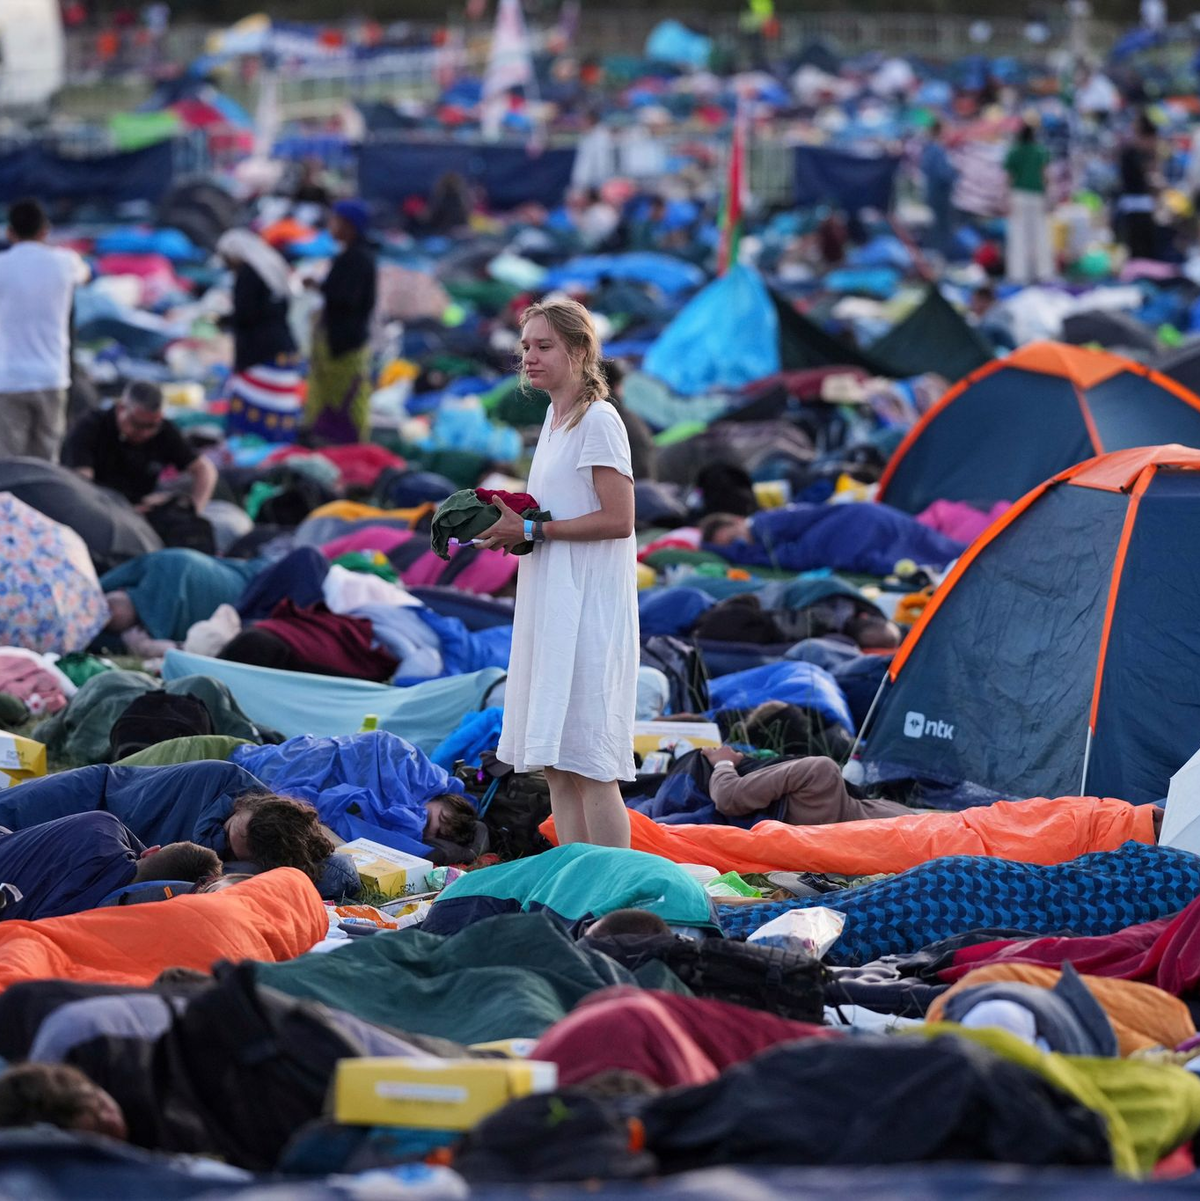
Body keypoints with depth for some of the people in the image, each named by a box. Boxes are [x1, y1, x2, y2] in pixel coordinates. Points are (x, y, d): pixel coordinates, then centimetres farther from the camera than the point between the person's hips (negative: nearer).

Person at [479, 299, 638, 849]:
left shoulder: (598, 421, -10)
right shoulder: (556, 419, 17)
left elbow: (618, 519, -17)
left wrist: (534, 530, -14)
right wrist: (514, 527, 6)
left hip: (588, 609, -9)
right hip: (551, 607, 9)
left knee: (588, 762, -10)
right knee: (556, 766, 8)